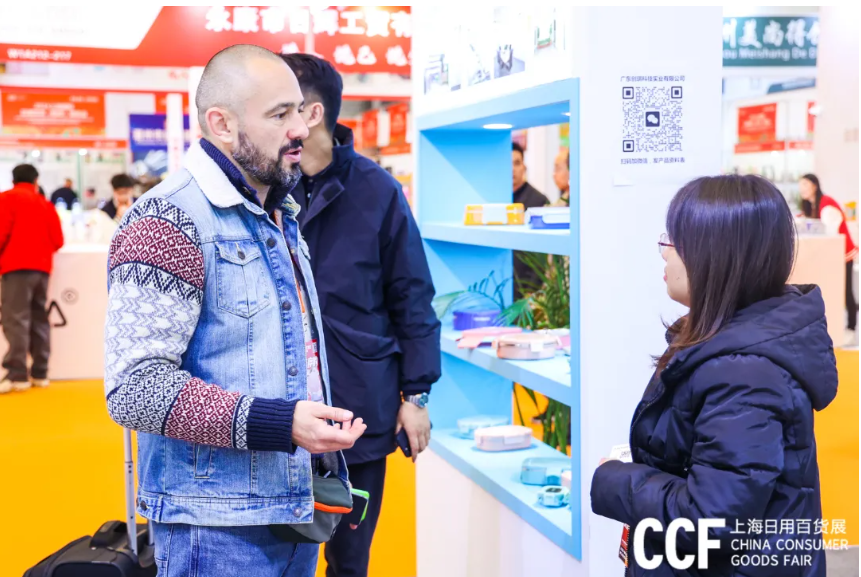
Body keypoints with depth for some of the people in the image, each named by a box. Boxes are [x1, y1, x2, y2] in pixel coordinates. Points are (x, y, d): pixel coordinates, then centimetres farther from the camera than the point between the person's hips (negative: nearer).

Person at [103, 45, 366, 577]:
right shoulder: (171, 220, -15)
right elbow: (135, 388, -22)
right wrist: (276, 423, -26)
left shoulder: (281, 217, 15)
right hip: (219, 531, -8)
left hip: (298, 510, 9)